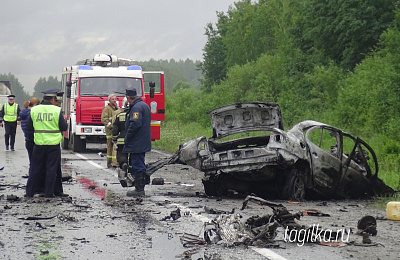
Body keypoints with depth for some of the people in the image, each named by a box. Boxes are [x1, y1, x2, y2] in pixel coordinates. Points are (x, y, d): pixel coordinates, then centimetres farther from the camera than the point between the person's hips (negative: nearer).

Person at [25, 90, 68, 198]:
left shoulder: (34, 110, 2)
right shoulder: (57, 111, -6)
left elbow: (29, 129, 7)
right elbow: (64, 128, -5)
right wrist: (64, 120, 15)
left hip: (39, 144, 2)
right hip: (53, 144, -2)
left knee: (35, 168, 10)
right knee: (51, 169, 5)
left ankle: (29, 192, 13)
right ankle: (49, 192, 7)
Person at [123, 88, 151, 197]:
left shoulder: (137, 107, -16)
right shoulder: (144, 105, 17)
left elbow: (135, 124, -26)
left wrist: (127, 138, -17)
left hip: (136, 143, -10)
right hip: (143, 143, 10)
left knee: (137, 166, -7)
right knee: (140, 166, 16)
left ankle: (139, 189, -6)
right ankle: (141, 188, 21)